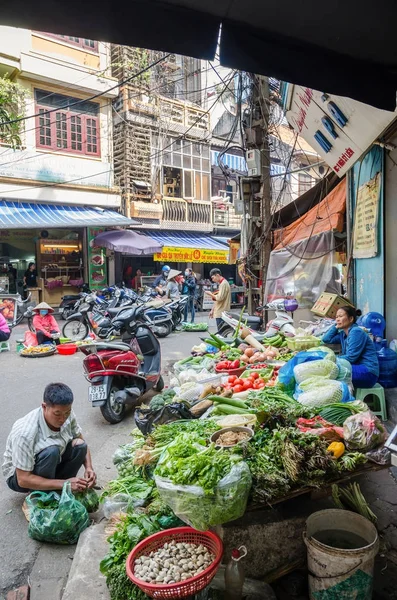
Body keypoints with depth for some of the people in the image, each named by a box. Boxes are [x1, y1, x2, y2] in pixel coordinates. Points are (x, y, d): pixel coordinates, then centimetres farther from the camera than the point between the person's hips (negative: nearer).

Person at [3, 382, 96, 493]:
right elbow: (23, 480, -30)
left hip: (52, 466, 6)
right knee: (51, 451, -33)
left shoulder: (67, 415, -17)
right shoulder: (25, 433, -34)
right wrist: (65, 483, -34)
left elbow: (83, 445, -2)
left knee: (79, 445, -18)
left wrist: (89, 468, -21)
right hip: (19, 476, -6)